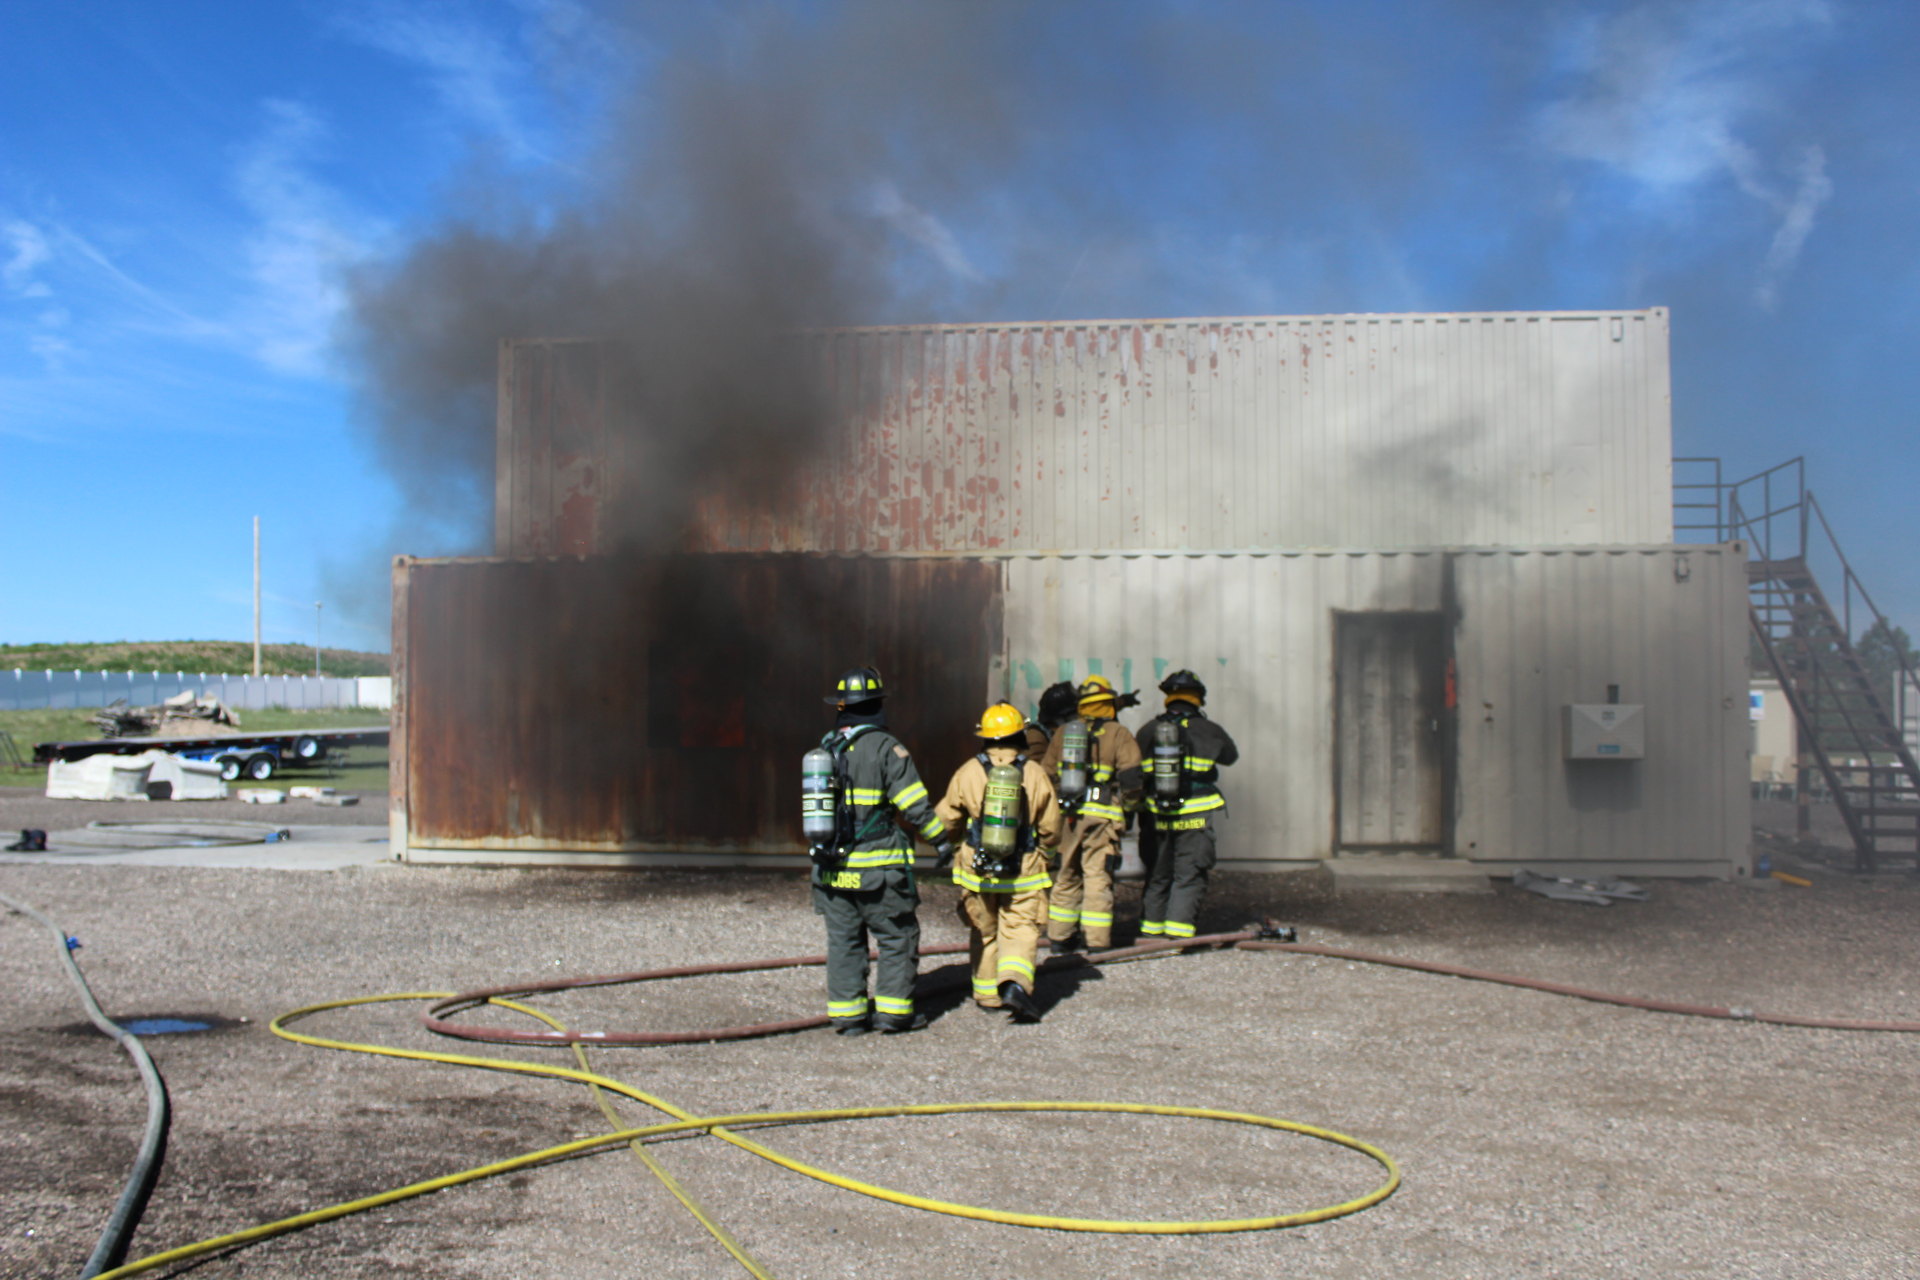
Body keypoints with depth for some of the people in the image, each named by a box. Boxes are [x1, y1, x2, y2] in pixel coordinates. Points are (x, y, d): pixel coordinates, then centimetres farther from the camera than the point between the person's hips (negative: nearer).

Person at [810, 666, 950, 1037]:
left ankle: (847, 1012, 14)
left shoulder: (824, 749, 9)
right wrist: (941, 839, -3)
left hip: (833, 867, 6)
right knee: (898, 937, 6)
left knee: (844, 940, 11)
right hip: (878, 867, -5)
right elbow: (915, 805, -13)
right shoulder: (886, 748, -11)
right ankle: (893, 1009, 7)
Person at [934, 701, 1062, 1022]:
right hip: (1023, 873, -1)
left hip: (978, 870, 1)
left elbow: (946, 819, 2)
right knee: (1020, 931, 2)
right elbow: (1051, 829, 0)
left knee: (984, 933, 16)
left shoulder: (968, 772, -6)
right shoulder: (1035, 773, -5)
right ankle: (1016, 983, -20)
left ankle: (988, 994, 23)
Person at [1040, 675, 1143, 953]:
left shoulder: (1063, 732, 13)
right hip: (1101, 815, -4)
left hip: (1067, 815, 4)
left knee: (1067, 876, 14)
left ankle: (1058, 937, 19)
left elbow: (1048, 773, 15)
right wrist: (1129, 807, 6)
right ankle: (1096, 942, -1)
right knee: (1098, 877, -1)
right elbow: (1130, 775, -8)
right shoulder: (1118, 734, 0)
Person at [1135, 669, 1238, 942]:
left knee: (1157, 876, 14)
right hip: (1195, 817, -3)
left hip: (1156, 816, 3)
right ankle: (1178, 933, -4)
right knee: (1189, 877, 1)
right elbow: (1231, 755, 14)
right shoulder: (1208, 730, -4)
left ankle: (1150, 932, 19)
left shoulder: (1148, 730, 4)